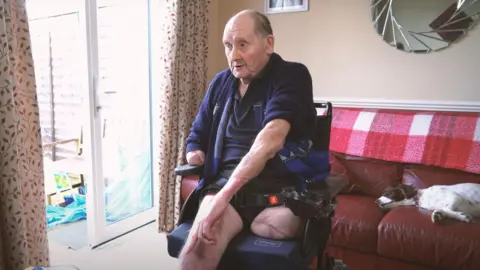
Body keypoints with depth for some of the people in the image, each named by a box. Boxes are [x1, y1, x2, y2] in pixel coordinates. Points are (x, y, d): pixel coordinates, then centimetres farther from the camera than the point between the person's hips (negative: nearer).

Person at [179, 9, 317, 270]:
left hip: (280, 190, 0)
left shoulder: (292, 76, -5)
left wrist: (224, 195, -30)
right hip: (225, 183, 1)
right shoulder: (221, 81, 12)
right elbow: (197, 137, 24)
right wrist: (194, 152, 0)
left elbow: (271, 138, -23)